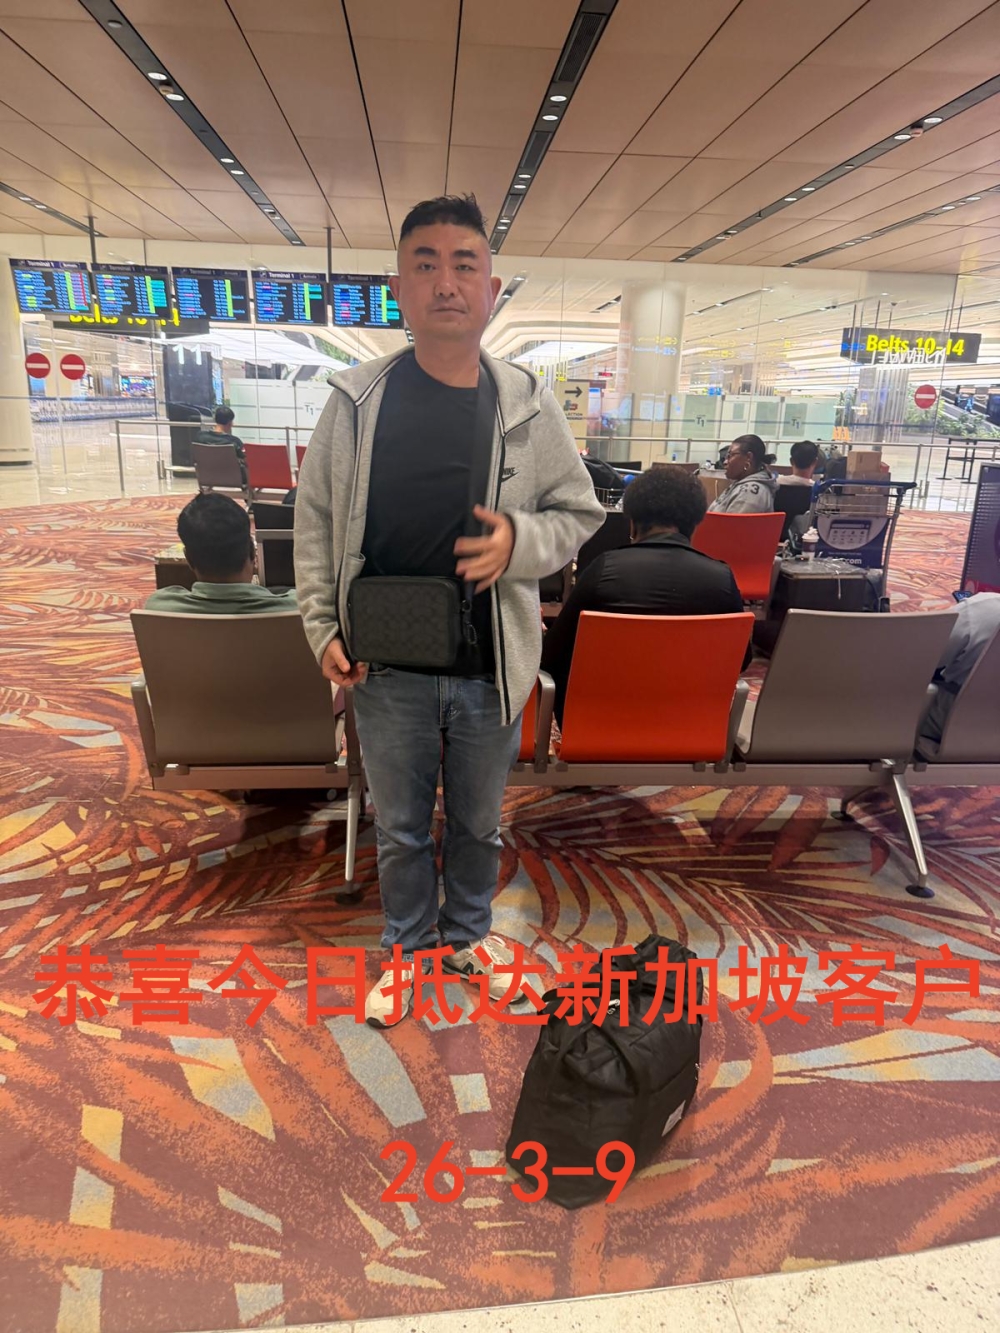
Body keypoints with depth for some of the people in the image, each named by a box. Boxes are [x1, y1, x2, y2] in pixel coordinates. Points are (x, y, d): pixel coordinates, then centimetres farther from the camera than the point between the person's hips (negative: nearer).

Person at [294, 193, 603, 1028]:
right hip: (386, 670, 0)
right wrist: (324, 627, -3)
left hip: (490, 670, 0)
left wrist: (520, 540, -18)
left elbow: (581, 514, 3)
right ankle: (409, 943, 44)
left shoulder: (529, 406, -4)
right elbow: (316, 520, 3)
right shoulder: (356, 400, -4)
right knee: (401, 829, 18)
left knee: (478, 824, 20)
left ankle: (468, 931, 46)